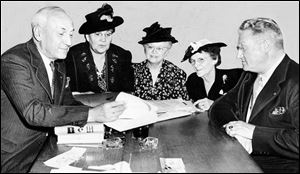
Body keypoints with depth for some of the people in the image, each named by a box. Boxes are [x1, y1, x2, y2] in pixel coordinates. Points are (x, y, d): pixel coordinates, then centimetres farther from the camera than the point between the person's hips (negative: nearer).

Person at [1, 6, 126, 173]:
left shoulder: (58, 64, 8)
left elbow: (67, 102, 8)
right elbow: (33, 112, -29)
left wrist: (101, 112, -11)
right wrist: (91, 114, -33)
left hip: (44, 146, 7)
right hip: (15, 157, -7)